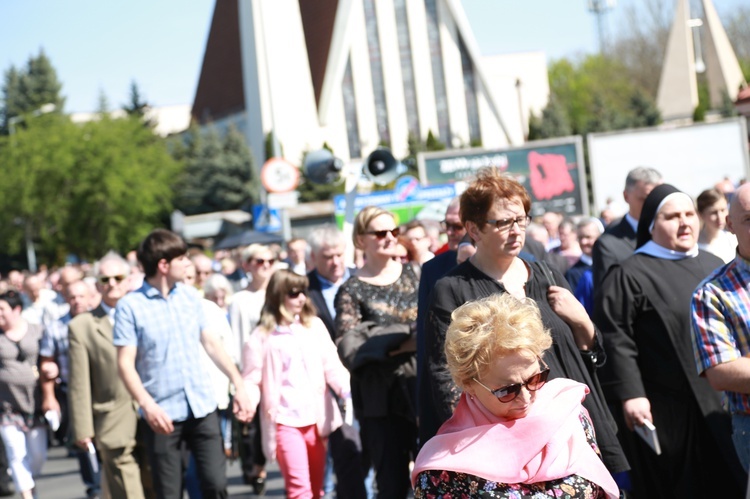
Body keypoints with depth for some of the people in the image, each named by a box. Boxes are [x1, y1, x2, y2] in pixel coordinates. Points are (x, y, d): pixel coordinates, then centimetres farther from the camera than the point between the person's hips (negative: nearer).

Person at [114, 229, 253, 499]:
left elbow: (210, 343, 15)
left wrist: (239, 383, 10)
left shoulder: (190, 296, 7)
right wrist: (147, 404, -26)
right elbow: (126, 363, -11)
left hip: (202, 406, 4)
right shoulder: (130, 306, -7)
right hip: (163, 414, -3)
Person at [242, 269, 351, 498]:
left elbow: (332, 366, 4)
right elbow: (252, 379, 0)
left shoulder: (315, 325, 7)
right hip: (285, 420, -4)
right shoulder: (262, 337, -2)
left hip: (317, 418, 4)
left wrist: (349, 389, -15)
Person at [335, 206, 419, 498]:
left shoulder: (412, 275, 9)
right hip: (383, 400, -3)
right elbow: (349, 350, -13)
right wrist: (405, 343, -16)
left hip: (422, 389, 3)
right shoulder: (352, 291, -2)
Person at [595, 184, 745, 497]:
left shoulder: (713, 267, 14)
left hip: (723, 405, 6)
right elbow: (615, 338, -14)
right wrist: (630, 394, -21)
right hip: (666, 414, -6)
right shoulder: (630, 276, -7)